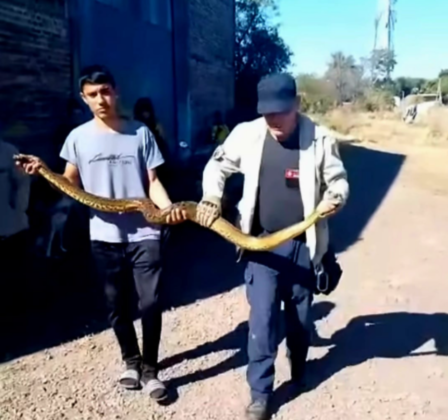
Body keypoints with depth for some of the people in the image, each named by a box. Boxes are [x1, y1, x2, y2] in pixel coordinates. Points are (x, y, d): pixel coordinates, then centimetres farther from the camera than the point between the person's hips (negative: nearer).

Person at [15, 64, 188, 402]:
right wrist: (42, 171, -10)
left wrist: (168, 206, -18)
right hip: (105, 236, 2)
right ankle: (132, 362, 35)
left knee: (151, 304, -3)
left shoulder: (140, 133, 1)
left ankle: (150, 369, 18)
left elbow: (152, 181, 1)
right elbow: (71, 185, 8)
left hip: (143, 233, -1)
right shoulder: (79, 137, 3)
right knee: (117, 306, 13)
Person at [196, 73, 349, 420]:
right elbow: (217, 166, 8)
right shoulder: (246, 134, -6)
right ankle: (260, 392, 15)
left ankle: (298, 371, 45)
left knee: (300, 315, 17)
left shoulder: (319, 139, -8)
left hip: (304, 244, 1)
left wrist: (336, 197, -21)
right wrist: (212, 197, -10)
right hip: (263, 243, 0)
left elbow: (338, 180, 2)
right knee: (262, 319, -2)